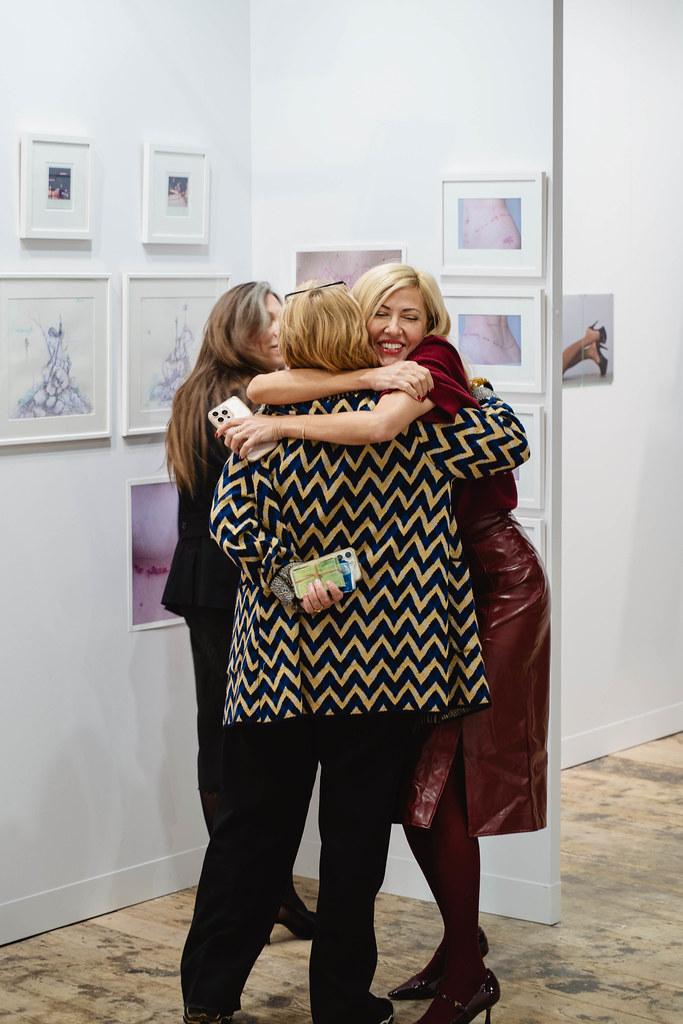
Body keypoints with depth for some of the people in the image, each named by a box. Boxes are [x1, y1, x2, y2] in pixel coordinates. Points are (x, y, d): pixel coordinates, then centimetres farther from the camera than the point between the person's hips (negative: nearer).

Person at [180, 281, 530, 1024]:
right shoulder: (406, 422, -6)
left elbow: (231, 522, -14)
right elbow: (509, 443, -1)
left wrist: (288, 580, -10)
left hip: (278, 659, 2)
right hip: (376, 663, -1)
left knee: (252, 826, 11)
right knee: (356, 835, 8)